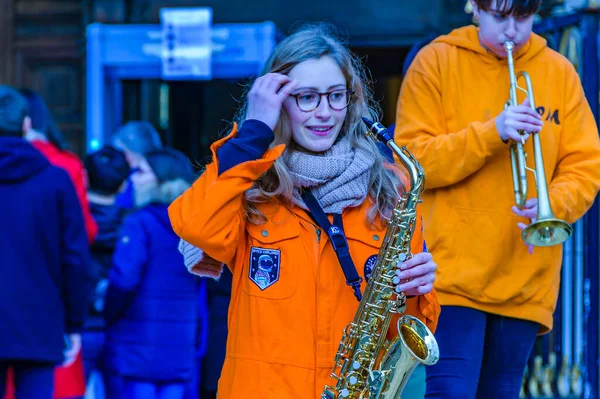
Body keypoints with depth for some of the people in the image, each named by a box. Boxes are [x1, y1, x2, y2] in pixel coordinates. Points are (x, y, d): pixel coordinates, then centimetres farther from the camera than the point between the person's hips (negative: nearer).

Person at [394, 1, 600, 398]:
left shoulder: (559, 73, 9)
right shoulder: (437, 62, 1)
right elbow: (411, 160, -6)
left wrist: (554, 204, -16)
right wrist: (492, 133, -19)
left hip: (525, 285, 3)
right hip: (453, 273, -3)